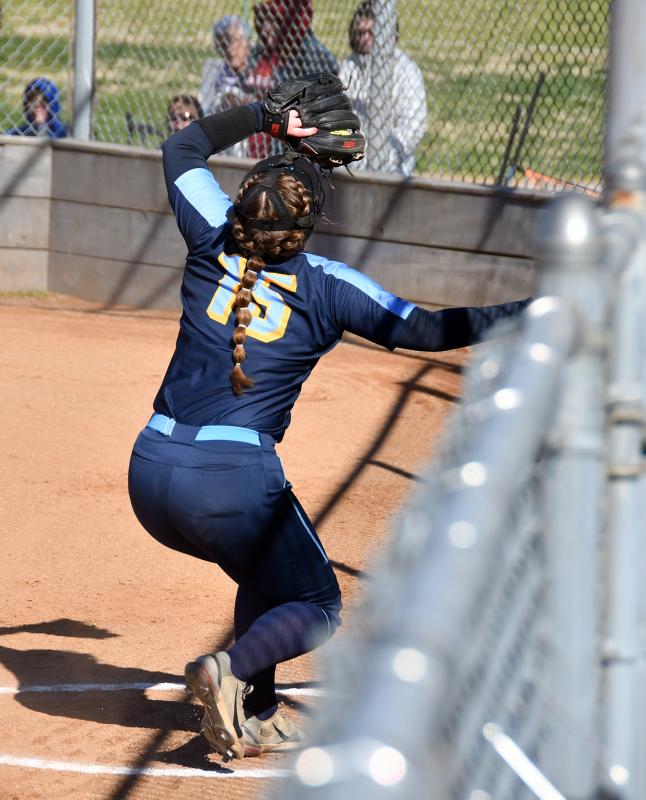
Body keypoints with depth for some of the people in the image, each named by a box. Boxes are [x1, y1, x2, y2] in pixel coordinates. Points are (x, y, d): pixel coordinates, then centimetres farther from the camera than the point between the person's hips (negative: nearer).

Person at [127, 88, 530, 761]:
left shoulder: (212, 245, 7)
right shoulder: (327, 287, -2)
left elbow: (182, 147, 23)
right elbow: (429, 330, -3)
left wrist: (267, 118, 30)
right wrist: (534, 311, 2)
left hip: (150, 477, 5)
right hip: (233, 482, -5)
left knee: (268, 574, 29)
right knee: (316, 608, 12)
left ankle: (254, 718, 22)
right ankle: (231, 671, -16)